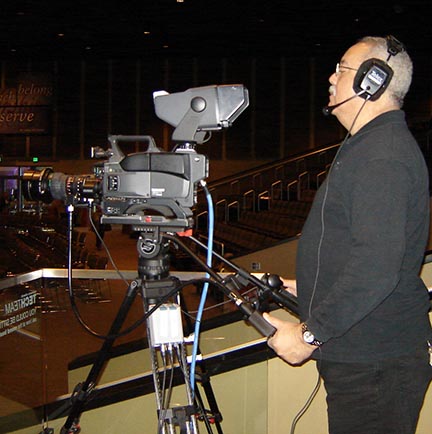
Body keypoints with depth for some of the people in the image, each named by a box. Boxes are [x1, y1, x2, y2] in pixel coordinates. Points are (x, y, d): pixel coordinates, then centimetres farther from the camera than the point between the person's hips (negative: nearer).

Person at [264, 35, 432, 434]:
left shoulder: (383, 155, -19)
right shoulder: (375, 145, 17)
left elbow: (376, 268, -28)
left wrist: (310, 334, -23)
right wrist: (308, 288, 26)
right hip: (359, 356, 10)